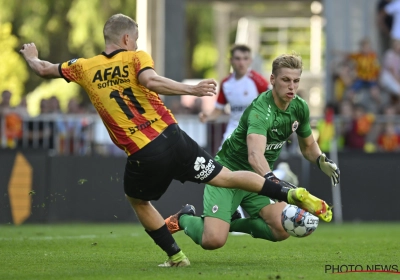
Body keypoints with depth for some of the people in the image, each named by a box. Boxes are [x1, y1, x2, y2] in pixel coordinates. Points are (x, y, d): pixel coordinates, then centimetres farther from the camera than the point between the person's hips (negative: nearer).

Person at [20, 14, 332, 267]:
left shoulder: (85, 68, 8)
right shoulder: (136, 58, 2)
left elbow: (43, 69, 22)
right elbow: (150, 81, -20)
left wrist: (32, 56, 44)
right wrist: (192, 89, -24)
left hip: (143, 156, 0)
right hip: (174, 139, 0)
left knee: (138, 200, 28)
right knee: (226, 177, 5)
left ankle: (176, 256, 23)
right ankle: (293, 194, -5)